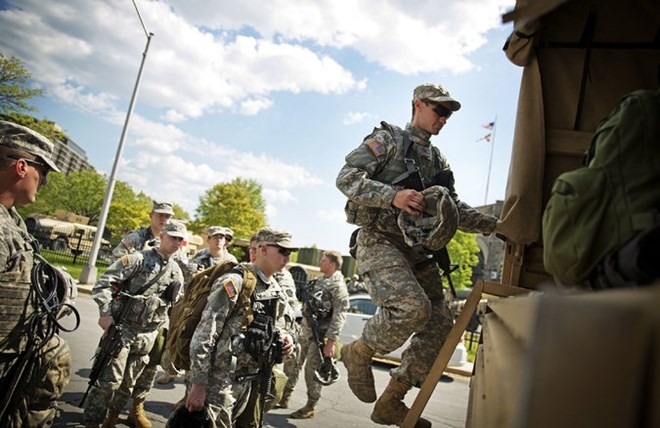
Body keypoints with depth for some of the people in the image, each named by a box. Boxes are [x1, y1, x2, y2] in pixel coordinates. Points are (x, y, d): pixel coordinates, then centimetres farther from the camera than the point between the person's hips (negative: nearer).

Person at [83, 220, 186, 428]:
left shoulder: (176, 272, 8)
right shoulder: (139, 259, -9)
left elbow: (174, 305, 17)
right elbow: (104, 282, -12)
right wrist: (105, 313, -17)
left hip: (148, 335, 5)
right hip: (123, 327, -5)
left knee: (129, 381, 14)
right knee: (110, 379, -2)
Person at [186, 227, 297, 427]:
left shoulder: (275, 290, 6)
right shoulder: (234, 282, -19)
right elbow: (203, 335, -21)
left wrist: (284, 336, -1)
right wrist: (198, 384, -20)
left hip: (246, 380, 8)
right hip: (219, 379, -8)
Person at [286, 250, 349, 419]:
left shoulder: (338, 286, -14)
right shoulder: (319, 281, 12)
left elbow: (339, 316, -19)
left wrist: (330, 342, -23)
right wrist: (301, 326, 19)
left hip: (320, 335, -8)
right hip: (305, 331, 8)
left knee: (312, 370, 0)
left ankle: (310, 407, 14)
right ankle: (284, 396, 27)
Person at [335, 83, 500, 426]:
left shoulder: (438, 160, 22)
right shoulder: (388, 139, 1)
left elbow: (456, 210, 22)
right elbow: (346, 177, -10)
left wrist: (494, 225, 7)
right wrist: (393, 196, -23)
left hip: (415, 248, 8)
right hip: (379, 241, -7)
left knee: (440, 326, 1)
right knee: (413, 308, -29)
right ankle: (359, 352, 0)